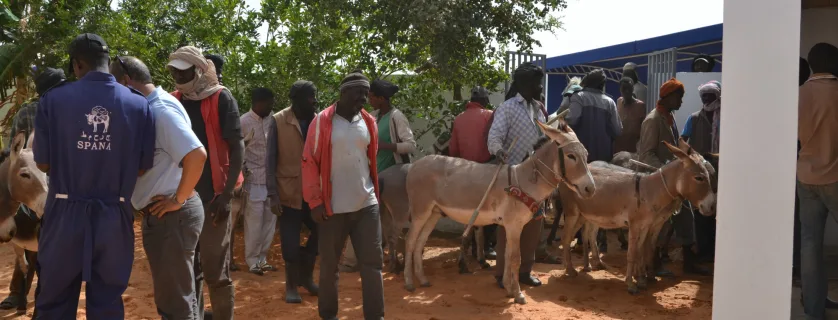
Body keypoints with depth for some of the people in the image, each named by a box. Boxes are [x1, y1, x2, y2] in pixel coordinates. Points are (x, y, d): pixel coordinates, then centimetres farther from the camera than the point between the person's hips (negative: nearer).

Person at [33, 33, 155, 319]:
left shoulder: (53, 99, -7)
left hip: (65, 214, 0)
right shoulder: (139, 104, -5)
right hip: (114, 217, 1)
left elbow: (43, 163, -1)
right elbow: (144, 166, -2)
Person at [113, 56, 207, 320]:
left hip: (171, 216, -10)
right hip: (159, 216, 10)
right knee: (171, 296, 22)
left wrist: (178, 199, -21)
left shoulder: (161, 109, -18)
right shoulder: (149, 108, 12)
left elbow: (197, 155, -31)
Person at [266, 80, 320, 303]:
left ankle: (306, 277, 32)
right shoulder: (279, 121, -6)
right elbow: (271, 160, -5)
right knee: (291, 241, 5)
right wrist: (273, 194, -10)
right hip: (289, 192, -3)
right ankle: (291, 285, 24)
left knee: (320, 232, 9)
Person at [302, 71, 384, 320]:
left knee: (373, 261, 2)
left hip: (367, 205, 3)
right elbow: (309, 162, -6)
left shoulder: (369, 122, 7)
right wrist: (315, 201, -9)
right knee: (329, 264, 9)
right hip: (333, 207, -3)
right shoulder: (322, 121, -6)